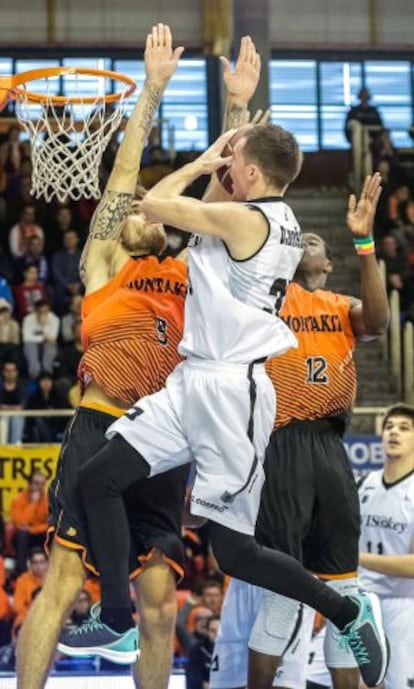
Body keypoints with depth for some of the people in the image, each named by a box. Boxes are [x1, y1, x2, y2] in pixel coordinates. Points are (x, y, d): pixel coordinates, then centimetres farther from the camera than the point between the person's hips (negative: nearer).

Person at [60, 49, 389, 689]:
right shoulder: (282, 220, 11)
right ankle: (118, 622, 4)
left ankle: (348, 613, 13)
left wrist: (203, 160, 3)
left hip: (229, 392, -10)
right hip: (192, 383, 10)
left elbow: (153, 204, -9)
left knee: (235, 552, -4)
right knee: (98, 479, 2)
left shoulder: (244, 219, -16)